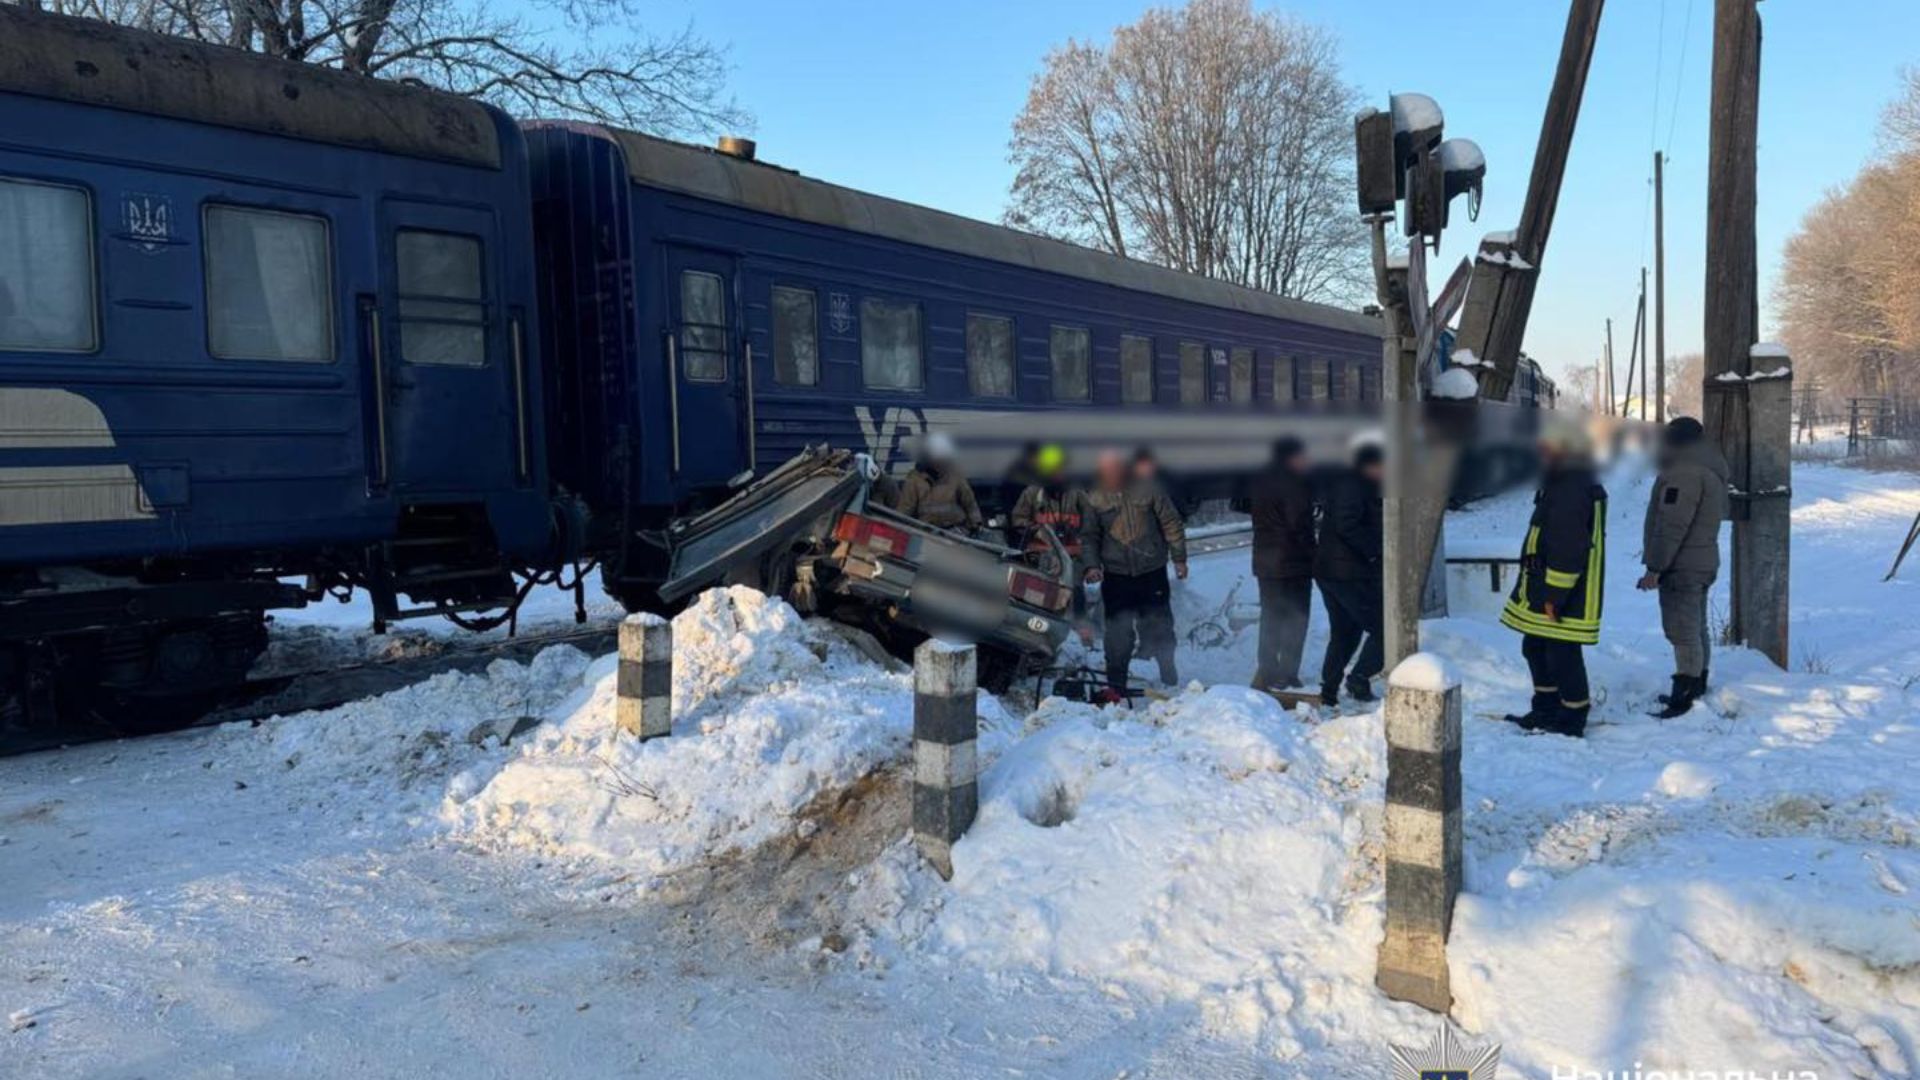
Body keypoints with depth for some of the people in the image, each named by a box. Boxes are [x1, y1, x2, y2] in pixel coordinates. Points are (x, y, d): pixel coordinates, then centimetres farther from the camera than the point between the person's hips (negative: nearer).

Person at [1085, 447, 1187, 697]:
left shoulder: (1147, 490, -3)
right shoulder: (1095, 499, 2)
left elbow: (1172, 524, 2)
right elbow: (1089, 536, 9)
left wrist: (1179, 558, 1)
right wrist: (1091, 564, -5)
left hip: (1152, 572, -1)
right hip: (1116, 575, 1)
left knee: (1159, 626, 9)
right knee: (1118, 631, -1)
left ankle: (1169, 678, 28)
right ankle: (1116, 685, 8)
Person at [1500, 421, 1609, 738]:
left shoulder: (1573, 490, -21)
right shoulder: (1562, 485, 15)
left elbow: (1569, 549, -25)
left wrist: (1555, 595, -23)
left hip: (1565, 593, -11)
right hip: (1544, 589, 11)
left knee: (1562, 654, -2)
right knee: (1535, 648, 19)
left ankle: (1572, 720, 10)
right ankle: (1546, 711, 32)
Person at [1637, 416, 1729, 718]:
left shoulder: (1685, 472, -19)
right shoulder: (1711, 470, 16)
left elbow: (1672, 525, -24)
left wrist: (1655, 566, -21)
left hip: (1681, 566, -11)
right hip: (1703, 563, 11)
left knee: (1683, 631, -10)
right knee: (1696, 628, 18)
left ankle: (1684, 697, -10)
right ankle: (1696, 691, 27)